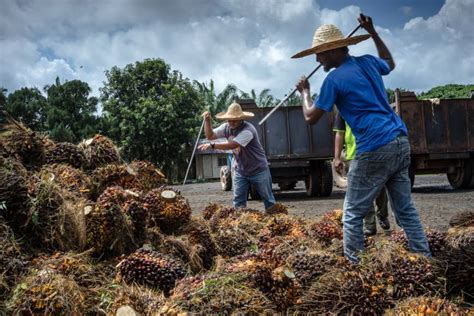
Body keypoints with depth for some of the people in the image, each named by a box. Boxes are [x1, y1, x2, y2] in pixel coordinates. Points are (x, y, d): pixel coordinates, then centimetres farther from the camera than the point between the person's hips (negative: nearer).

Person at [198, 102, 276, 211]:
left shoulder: (247, 130, -28)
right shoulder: (227, 127, -5)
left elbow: (232, 145, -36)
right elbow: (210, 135, 0)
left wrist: (212, 145, -38)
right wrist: (207, 121, -15)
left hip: (258, 170, -5)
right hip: (240, 171, 6)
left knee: (268, 200, 9)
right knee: (238, 201, 4)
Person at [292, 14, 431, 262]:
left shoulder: (335, 79, -7)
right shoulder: (368, 62, 13)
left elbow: (310, 118, 1)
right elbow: (390, 63, 39)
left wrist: (304, 92, 18)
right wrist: (373, 32, 39)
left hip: (374, 150, -8)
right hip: (400, 142, 8)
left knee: (352, 216, 3)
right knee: (406, 211, 14)